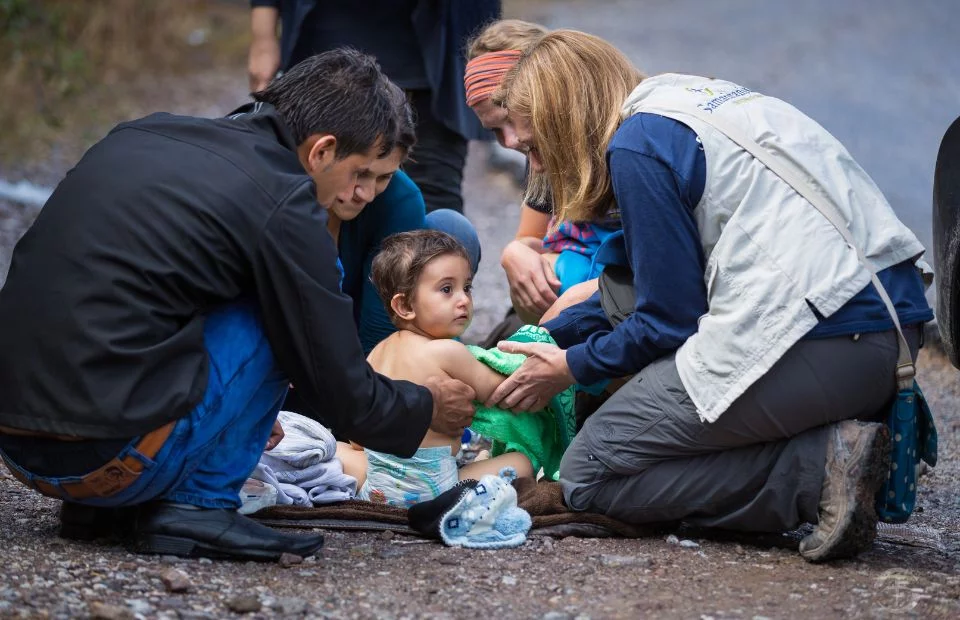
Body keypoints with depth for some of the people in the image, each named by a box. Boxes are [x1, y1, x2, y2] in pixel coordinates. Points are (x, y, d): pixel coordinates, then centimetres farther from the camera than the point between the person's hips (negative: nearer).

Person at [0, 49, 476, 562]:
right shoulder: (285, 207, -6)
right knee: (275, 316, 4)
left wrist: (240, 413, 44)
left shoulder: (142, 134, 16)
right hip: (103, 456, -8)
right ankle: (198, 505, 1)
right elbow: (342, 395, 1)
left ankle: (98, 507, 17)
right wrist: (429, 409, 24)